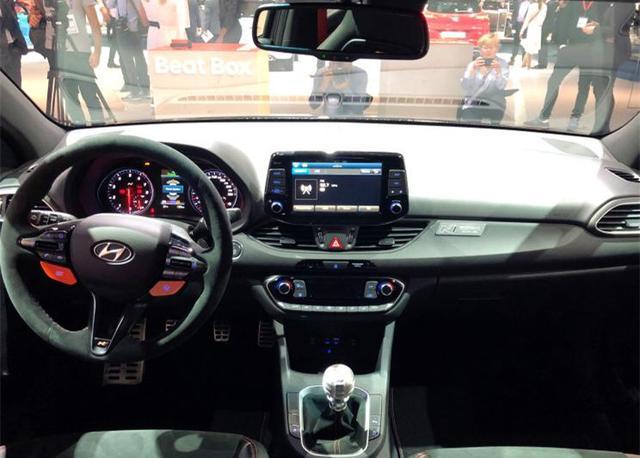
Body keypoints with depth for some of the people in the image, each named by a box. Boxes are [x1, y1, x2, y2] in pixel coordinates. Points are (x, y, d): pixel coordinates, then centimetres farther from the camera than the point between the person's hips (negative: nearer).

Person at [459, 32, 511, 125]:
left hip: (494, 105, 0)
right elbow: (465, 86, -2)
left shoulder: (502, 64, 8)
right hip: (473, 104, 0)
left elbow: (501, 86, -6)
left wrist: (498, 71, -21)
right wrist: (473, 69, -15)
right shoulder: (473, 64, 12)